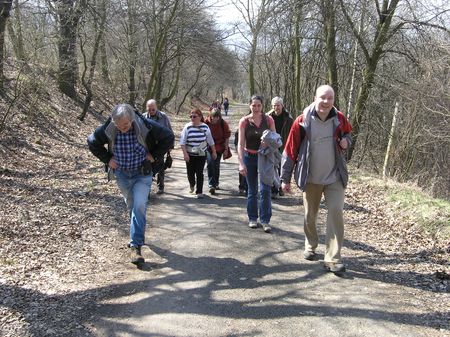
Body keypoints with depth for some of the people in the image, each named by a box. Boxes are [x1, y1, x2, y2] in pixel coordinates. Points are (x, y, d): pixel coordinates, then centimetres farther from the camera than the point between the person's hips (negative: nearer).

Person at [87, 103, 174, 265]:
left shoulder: (146, 126, -21)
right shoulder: (107, 129, -15)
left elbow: (168, 137, -8)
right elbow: (92, 141, 4)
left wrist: (154, 156, -10)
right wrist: (107, 159, -2)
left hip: (142, 174, -3)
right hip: (122, 174, 3)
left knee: (139, 206, -16)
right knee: (131, 206, 17)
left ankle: (136, 246, -12)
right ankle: (138, 234, 41)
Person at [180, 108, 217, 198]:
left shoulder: (205, 127, -2)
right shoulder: (187, 127, -6)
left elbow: (210, 141, 7)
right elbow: (182, 142, -6)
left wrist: (214, 152, 11)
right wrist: (185, 153, -14)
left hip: (201, 154, 0)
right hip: (190, 155, 0)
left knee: (199, 173, -4)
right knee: (190, 172, 10)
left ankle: (199, 192, 6)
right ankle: (192, 185, 41)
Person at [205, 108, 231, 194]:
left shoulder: (223, 124, -6)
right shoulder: (206, 122, -8)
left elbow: (227, 137, 0)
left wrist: (226, 149, -3)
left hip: (219, 148, 1)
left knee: (216, 166, 10)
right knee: (210, 164, -18)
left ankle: (216, 183, 29)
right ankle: (211, 185, -18)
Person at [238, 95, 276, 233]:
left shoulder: (268, 120, -4)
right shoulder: (244, 121, -6)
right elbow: (240, 143, -8)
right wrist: (241, 163, -16)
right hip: (249, 157, 0)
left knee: (265, 189, -5)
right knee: (252, 190, 10)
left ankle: (265, 220, 5)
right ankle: (252, 218, 22)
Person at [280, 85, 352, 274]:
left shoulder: (339, 119, -5)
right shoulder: (302, 122, -11)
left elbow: (348, 134, 17)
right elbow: (290, 151, -6)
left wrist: (346, 142, -9)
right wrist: (285, 178, -3)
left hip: (334, 177, 1)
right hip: (310, 178, 0)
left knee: (336, 212, -11)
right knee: (310, 215, 12)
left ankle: (332, 259, -6)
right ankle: (310, 246, 37)